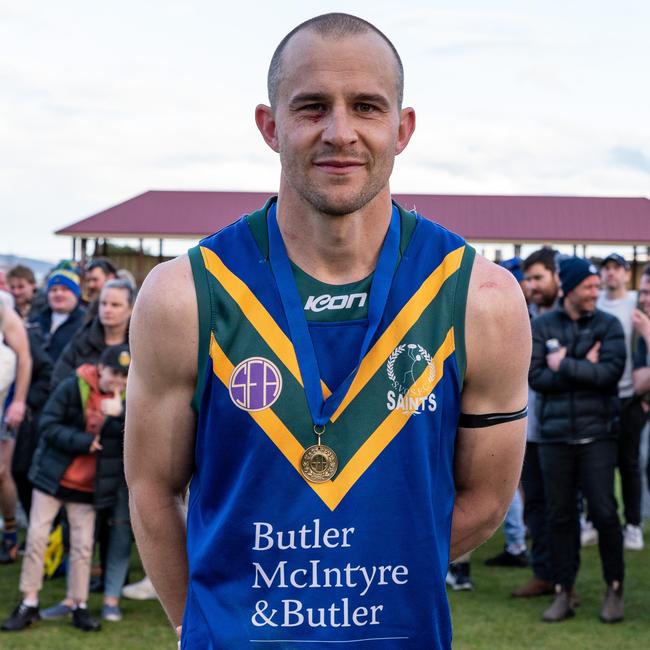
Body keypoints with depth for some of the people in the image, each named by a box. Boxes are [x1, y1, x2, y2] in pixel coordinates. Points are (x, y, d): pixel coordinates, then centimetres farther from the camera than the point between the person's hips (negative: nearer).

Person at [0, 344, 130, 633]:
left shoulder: (125, 400, -1)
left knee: (83, 545, 6)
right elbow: (49, 426, -13)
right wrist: (86, 442, -19)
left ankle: (78, 605, 17)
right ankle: (29, 604, 9)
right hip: (53, 476, -2)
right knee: (37, 536, -1)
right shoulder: (71, 388, -12)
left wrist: (118, 416, -26)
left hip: (88, 486, 2)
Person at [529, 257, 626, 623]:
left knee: (604, 512, -3)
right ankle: (564, 593, 16)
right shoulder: (542, 327, 5)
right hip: (555, 435, 2)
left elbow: (611, 373, -12)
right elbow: (535, 377, -4)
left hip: (597, 433, -1)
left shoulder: (608, 325, 2)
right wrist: (584, 369, -10)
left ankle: (615, 589, 13)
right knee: (560, 514, 6)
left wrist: (564, 366, -8)